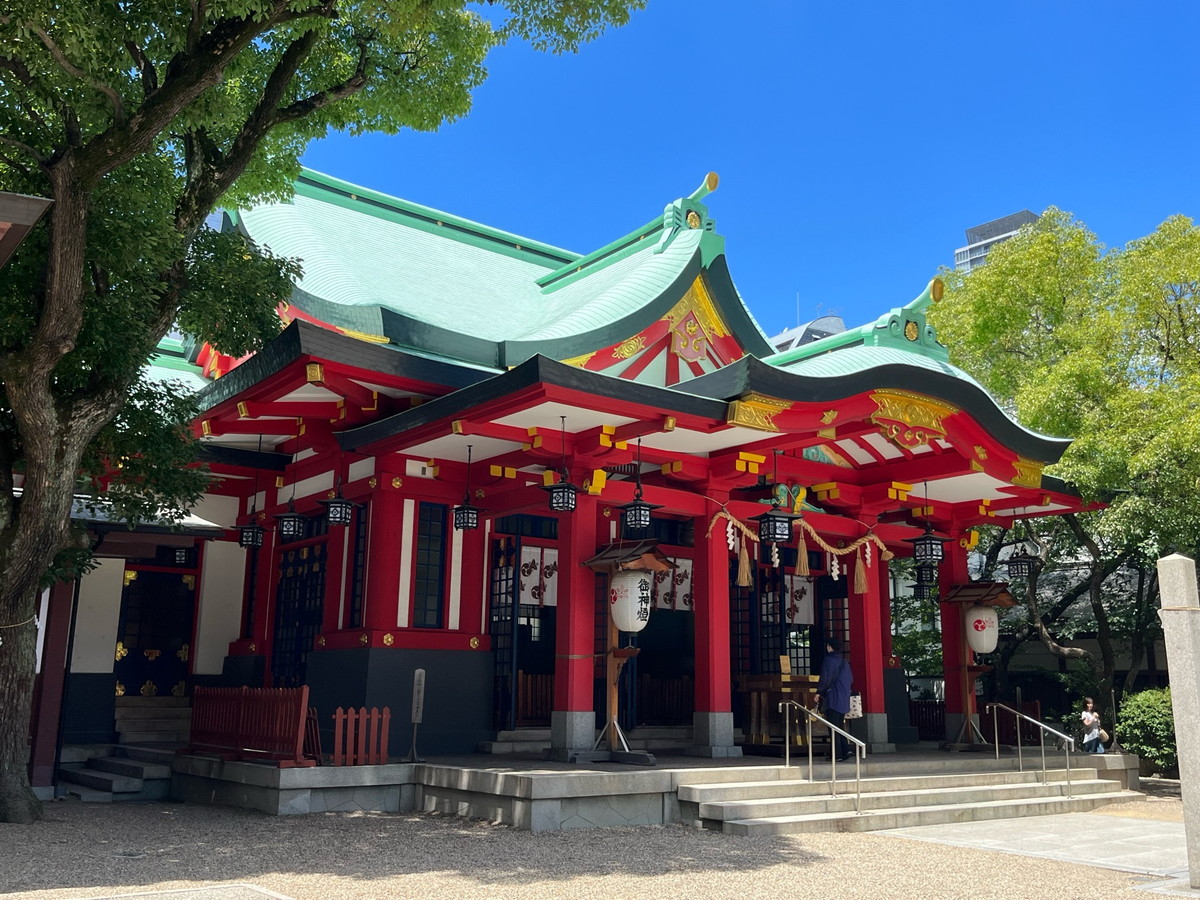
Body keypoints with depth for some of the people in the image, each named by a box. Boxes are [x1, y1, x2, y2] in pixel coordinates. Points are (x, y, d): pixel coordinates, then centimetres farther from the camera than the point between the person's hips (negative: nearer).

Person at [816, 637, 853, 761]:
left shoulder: (828, 660, -10)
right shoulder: (845, 661, 12)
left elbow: (824, 678, -13)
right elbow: (849, 679, 18)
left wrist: (818, 692, -4)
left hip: (832, 698, -7)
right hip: (844, 699, 7)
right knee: (840, 725, 14)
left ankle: (836, 754, -4)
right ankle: (845, 750, 3)